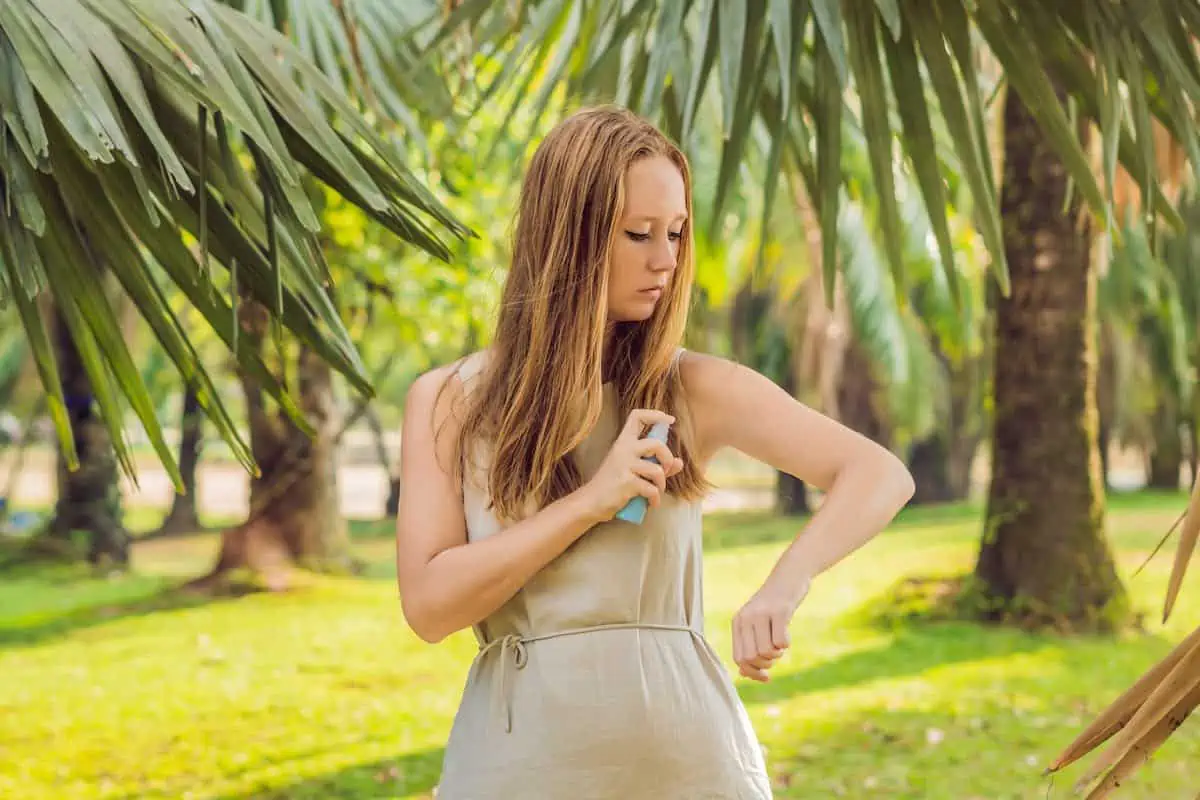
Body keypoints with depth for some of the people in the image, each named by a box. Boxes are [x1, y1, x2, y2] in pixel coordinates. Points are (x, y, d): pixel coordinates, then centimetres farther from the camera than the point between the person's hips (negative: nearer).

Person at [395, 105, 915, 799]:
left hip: (686, 744, 0)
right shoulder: (449, 402, 1)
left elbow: (881, 475, -8)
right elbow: (428, 603, -7)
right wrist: (591, 502, -14)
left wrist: (786, 584, -26)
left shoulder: (693, 390, 0)